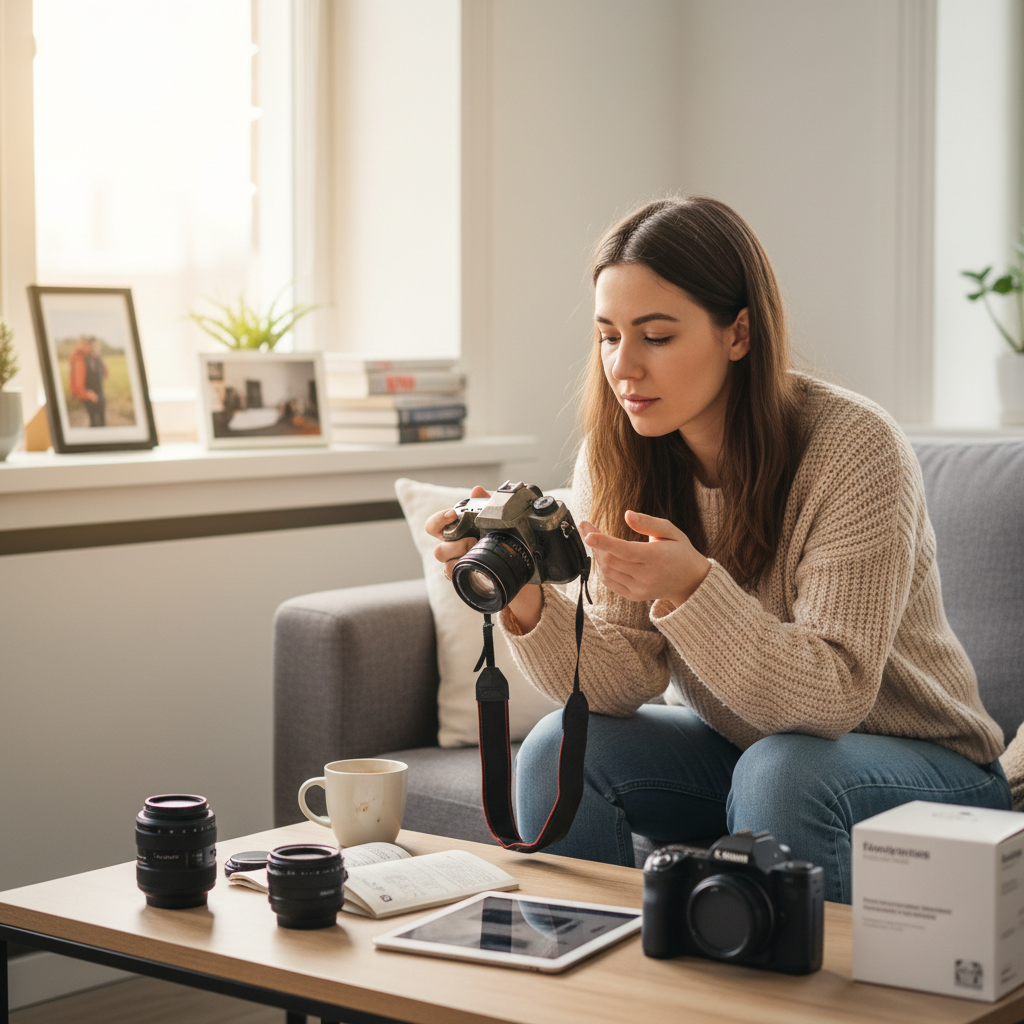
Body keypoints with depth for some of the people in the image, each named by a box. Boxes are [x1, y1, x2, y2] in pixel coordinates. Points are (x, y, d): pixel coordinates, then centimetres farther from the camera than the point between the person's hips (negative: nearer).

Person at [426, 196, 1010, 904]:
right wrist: (527, 602, -32)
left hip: (922, 765, -4)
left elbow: (833, 696, -27)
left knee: (781, 771, -33)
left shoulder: (853, 447, -24)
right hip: (734, 749, 5)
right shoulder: (614, 456, -8)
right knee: (561, 749, -18)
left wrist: (692, 587, -42)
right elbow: (626, 679, -13)